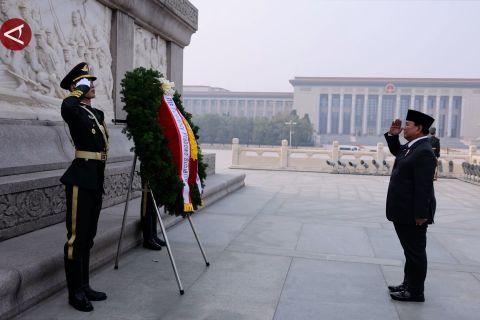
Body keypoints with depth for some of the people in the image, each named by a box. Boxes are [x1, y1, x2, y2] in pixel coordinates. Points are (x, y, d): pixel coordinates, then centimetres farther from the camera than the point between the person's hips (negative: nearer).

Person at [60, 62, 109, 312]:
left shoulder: (97, 114, 16)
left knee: (88, 237, 14)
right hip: (80, 179, -8)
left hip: (96, 179, 8)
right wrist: (81, 88, -14)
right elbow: (66, 105, -32)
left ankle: (84, 286, 26)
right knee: (76, 237, -1)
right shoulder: (74, 111, -8)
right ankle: (75, 293, 9)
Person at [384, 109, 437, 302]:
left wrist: (420, 214, -24)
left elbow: (424, 186, -24)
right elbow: (396, 151, 32)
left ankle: (415, 292, 13)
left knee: (415, 252, 2)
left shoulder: (424, 151, -21)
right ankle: (409, 284, 31)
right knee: (410, 251, 19)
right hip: (404, 212, 10)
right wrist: (392, 135, 14)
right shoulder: (411, 147, 10)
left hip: (413, 214, -10)